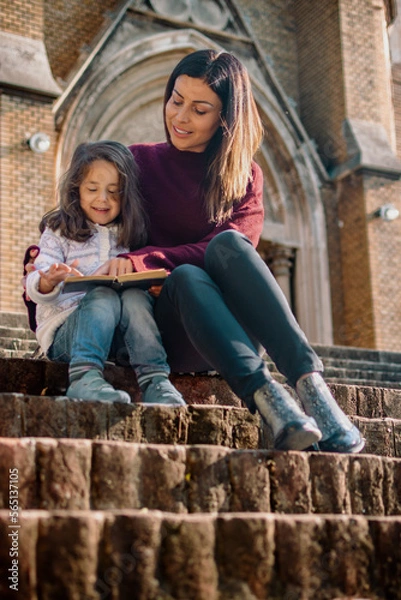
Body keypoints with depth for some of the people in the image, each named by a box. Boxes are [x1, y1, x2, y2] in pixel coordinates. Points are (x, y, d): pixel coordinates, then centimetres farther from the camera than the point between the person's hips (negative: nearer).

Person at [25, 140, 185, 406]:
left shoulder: (132, 234, 14)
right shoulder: (59, 231, 7)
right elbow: (35, 288, -3)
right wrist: (48, 282, -28)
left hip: (121, 334, 2)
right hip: (65, 330, -2)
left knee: (135, 296, -27)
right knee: (104, 295, -30)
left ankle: (155, 378, -35)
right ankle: (84, 376, -46)